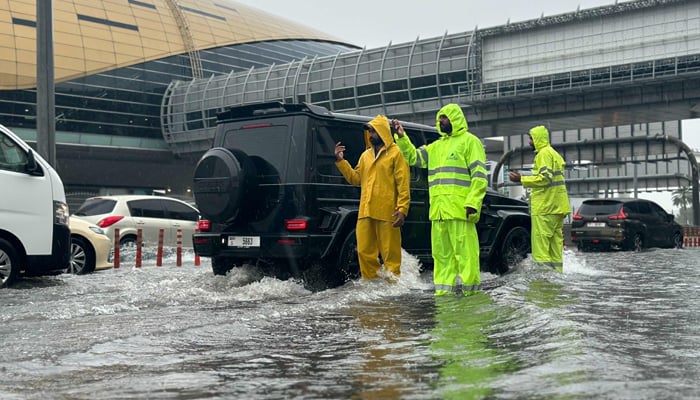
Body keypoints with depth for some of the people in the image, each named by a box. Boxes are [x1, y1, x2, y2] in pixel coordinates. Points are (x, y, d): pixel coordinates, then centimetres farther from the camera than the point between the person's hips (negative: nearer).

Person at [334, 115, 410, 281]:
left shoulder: (395, 153, 0)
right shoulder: (366, 155, 20)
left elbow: (403, 184, -6)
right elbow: (356, 178, 16)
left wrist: (402, 209, -14)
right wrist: (340, 161, 8)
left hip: (387, 213, -6)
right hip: (365, 212, 6)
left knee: (390, 253, -1)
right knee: (365, 251, 7)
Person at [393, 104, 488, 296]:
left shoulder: (469, 141, 2)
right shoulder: (436, 146, 24)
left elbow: (479, 176, -6)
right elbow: (413, 157, 25)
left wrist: (473, 203, -16)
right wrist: (402, 138, 10)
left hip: (460, 210, -7)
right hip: (438, 211, 7)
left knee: (465, 251, -8)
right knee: (441, 253, 8)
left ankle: (470, 289, -4)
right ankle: (444, 290, 14)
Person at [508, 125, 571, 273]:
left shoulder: (544, 153, -7)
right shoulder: (554, 154, 25)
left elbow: (545, 178, -19)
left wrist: (521, 180, -14)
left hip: (545, 208, -10)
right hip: (557, 208, 10)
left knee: (540, 243, -11)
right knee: (555, 241, 9)